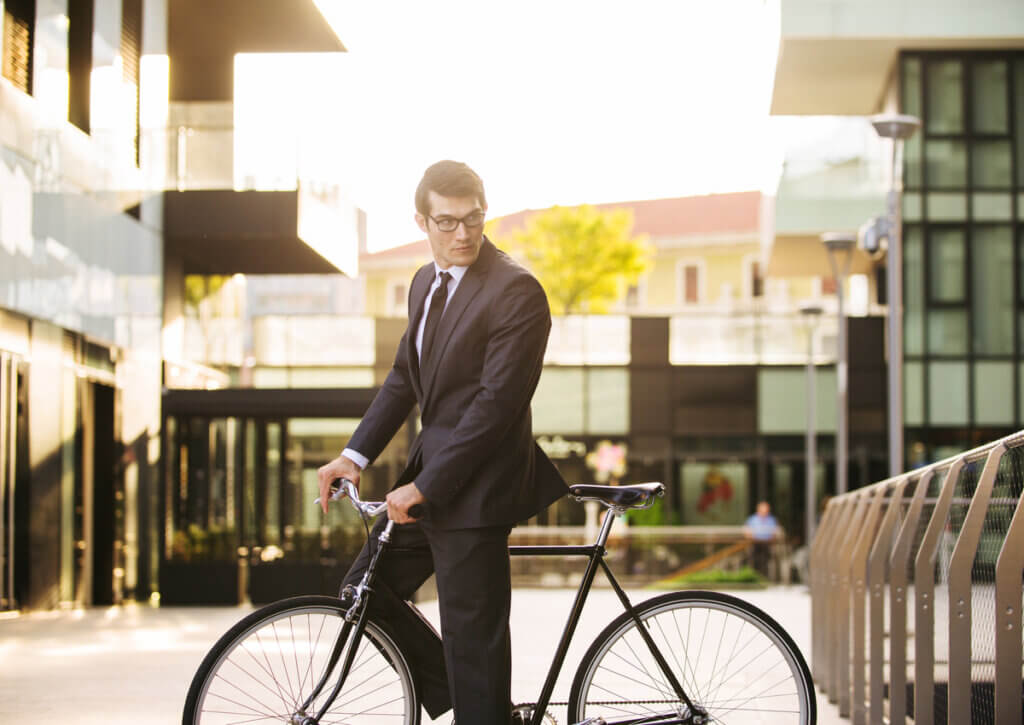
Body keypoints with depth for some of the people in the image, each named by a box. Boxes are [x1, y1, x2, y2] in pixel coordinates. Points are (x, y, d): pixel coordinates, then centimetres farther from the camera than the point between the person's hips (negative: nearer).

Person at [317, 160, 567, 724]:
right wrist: (355, 455, 7)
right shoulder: (426, 283, 12)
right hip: (429, 472, 9)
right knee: (364, 592, 13)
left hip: (475, 487, -9)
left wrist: (425, 487, -21)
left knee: (471, 635, -3)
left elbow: (496, 402, -20)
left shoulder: (515, 291, -16)